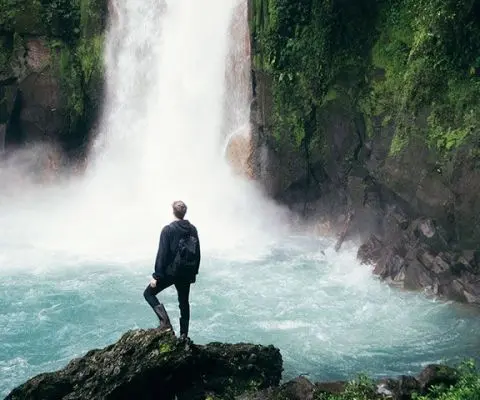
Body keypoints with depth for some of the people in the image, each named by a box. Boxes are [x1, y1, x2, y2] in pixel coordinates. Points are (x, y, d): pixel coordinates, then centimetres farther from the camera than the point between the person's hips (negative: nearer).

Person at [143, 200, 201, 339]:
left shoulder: (168, 230, -14)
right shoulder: (193, 229, 3)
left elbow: (162, 254, -16)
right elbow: (197, 253, 9)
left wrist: (156, 276, -12)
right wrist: (194, 272, 19)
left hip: (170, 271, -5)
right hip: (187, 273, 6)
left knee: (149, 293, 8)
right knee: (184, 302, 18)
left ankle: (165, 323, -8)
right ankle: (184, 334, 20)